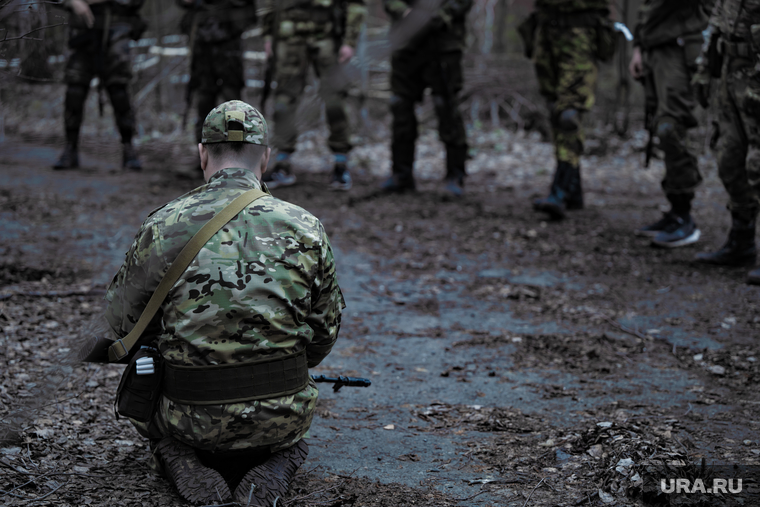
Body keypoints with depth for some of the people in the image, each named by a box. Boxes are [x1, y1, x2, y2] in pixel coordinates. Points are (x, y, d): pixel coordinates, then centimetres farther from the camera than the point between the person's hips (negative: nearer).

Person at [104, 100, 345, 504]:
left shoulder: (162, 228, -9)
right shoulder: (305, 228, -5)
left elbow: (121, 318, 4)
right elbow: (326, 328, 5)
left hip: (193, 420, -1)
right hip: (283, 420, 1)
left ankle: (184, 460, 3)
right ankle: (276, 458, 5)